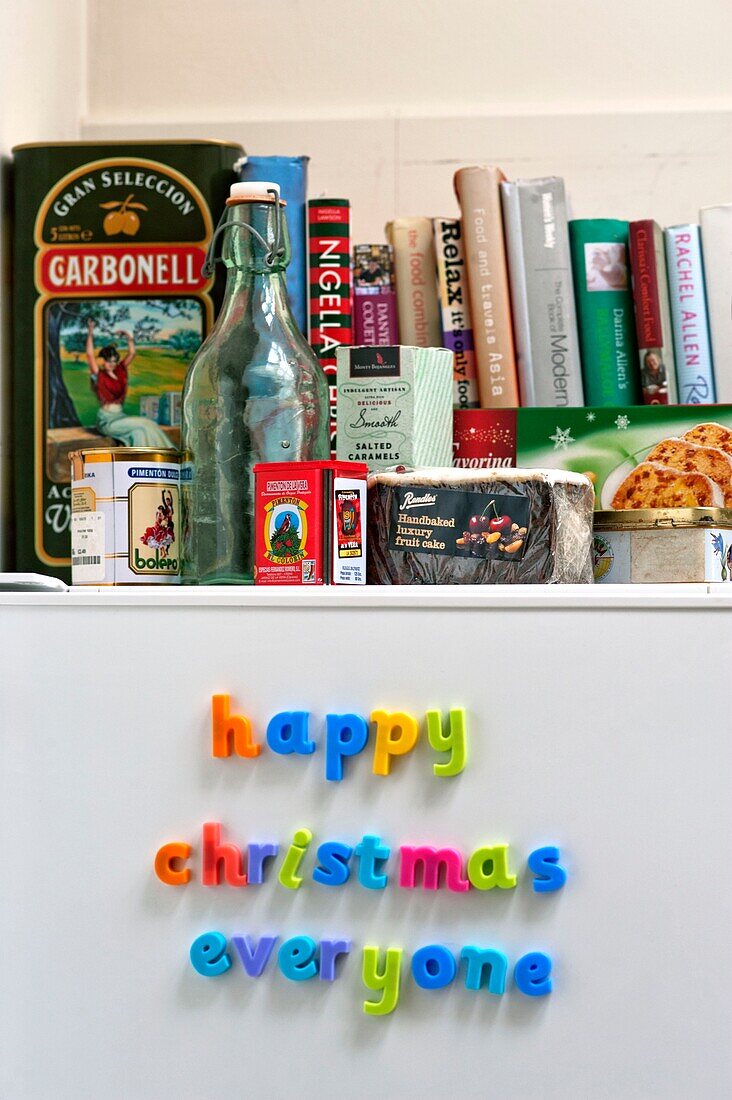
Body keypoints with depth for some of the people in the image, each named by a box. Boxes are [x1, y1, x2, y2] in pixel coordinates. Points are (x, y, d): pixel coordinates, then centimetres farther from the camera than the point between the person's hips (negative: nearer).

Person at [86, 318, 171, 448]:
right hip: (107, 420, -6)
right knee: (142, 426, -22)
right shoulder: (98, 375, -1)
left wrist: (129, 338, 1)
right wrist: (90, 333, -17)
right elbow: (90, 355, -12)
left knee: (139, 432, -23)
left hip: (119, 416, 6)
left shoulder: (119, 371, 13)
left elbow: (131, 353, 13)